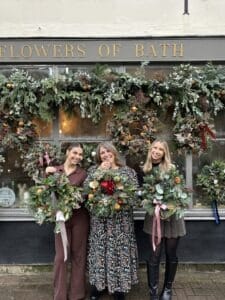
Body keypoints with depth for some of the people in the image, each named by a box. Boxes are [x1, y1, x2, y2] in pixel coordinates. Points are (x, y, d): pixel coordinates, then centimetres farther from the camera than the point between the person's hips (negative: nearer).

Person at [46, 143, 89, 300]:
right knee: (61, 255, 4)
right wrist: (47, 175, -11)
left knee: (78, 254, 9)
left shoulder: (83, 173, -1)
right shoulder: (55, 170, 3)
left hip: (79, 217, -1)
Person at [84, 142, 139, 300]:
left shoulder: (127, 170, 5)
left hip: (121, 219, 0)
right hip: (100, 218, 1)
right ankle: (98, 285, 24)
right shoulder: (94, 170, 8)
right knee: (100, 250, 7)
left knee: (120, 250, 4)